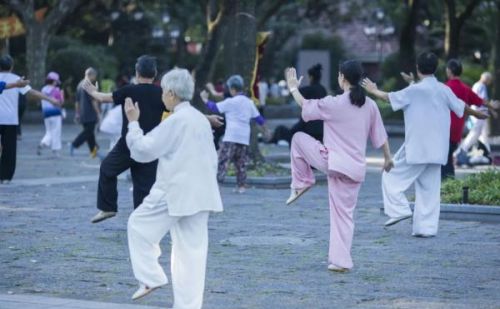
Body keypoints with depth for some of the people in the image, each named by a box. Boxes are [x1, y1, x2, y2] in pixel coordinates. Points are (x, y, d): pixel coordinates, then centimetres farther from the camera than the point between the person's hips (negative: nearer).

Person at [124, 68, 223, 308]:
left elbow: (142, 150, -12)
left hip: (176, 193, -8)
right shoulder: (201, 120, 13)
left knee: (139, 225, 10)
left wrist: (133, 122, -2)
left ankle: (151, 278, 5)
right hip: (201, 195, 8)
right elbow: (212, 159, 20)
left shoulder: (175, 121, -14)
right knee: (192, 250, 7)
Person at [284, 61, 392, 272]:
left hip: (332, 162, -5)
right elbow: (380, 135, 9)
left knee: (298, 138, 18)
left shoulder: (334, 104, -12)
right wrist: (388, 158, 24)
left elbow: (305, 106, 3)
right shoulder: (370, 106, 2)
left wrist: (293, 88, 20)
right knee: (344, 214, 11)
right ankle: (341, 260, 8)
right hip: (356, 168, 5)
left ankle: (302, 182, 23)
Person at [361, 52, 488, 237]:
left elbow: (391, 98, -4)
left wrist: (374, 91, 14)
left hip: (416, 148, -6)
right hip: (436, 150, 6)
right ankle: (427, 227, 7)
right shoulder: (444, 90, 6)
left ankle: (399, 209, -5)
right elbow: (461, 107, 18)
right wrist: (478, 114, 38)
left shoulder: (415, 90, -11)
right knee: (430, 189, 9)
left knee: (392, 176, 7)